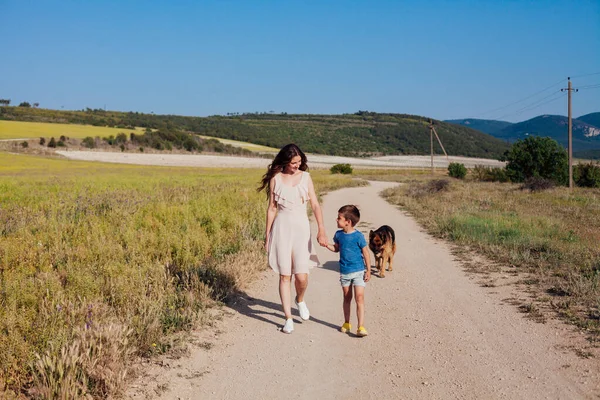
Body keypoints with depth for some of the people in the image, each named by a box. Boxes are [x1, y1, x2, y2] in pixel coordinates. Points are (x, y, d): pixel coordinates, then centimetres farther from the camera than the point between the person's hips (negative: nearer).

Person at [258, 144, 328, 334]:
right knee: (285, 275, 0)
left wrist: (321, 230, -13)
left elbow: (315, 205, 0)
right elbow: (271, 208, 6)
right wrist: (267, 236, 5)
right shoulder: (275, 179, 2)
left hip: (301, 227, 1)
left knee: (302, 276, -7)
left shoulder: (305, 177, 4)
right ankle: (288, 318, 11)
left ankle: (300, 300, 28)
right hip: (281, 227, 0)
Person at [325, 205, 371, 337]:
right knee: (347, 297, 15)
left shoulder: (358, 236, -13)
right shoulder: (339, 234, 2)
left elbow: (366, 253, -7)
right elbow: (336, 248, 17)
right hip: (344, 272, 5)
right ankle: (346, 323, 27)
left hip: (358, 271, -5)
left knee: (359, 297, -10)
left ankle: (361, 327, -10)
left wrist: (368, 270, -7)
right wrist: (327, 244, -2)